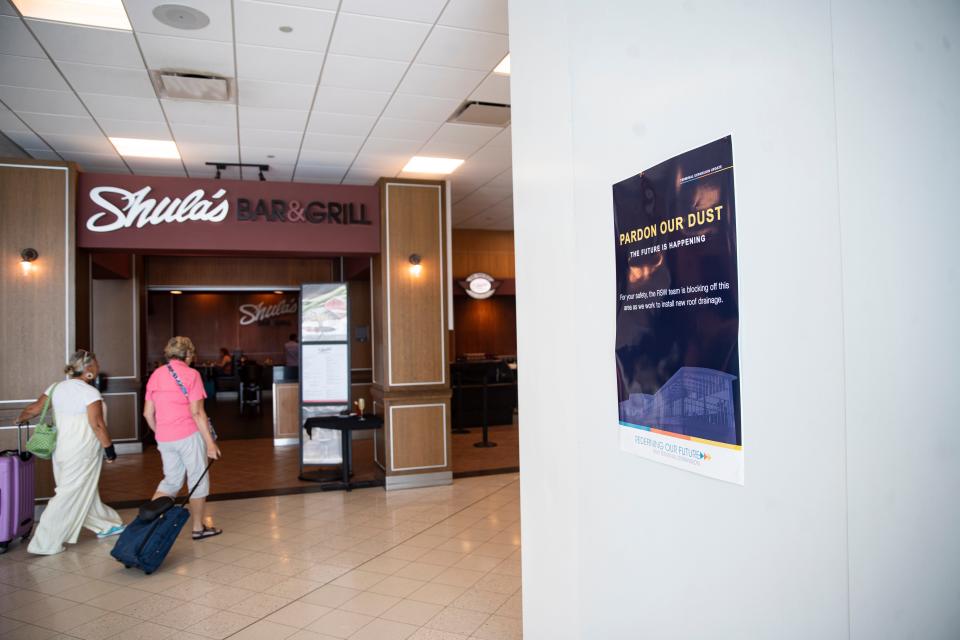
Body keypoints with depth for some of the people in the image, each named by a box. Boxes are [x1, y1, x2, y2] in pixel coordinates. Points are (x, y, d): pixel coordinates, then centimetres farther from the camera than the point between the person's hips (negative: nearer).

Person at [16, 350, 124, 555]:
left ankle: (106, 525, 33)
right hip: (82, 454, -8)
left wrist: (20, 419, 29)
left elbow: (34, 409, 9)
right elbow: (97, 425, -19)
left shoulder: (56, 388, 4)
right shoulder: (90, 392, -16)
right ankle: (46, 544, 6)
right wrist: (109, 447, -11)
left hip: (61, 451, 8)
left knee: (86, 491, 18)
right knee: (69, 496, 1)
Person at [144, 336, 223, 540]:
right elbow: (196, 412, -15)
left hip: (164, 438, 6)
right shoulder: (191, 374, -9)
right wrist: (210, 442, -13)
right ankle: (198, 527, 16)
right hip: (188, 435, -6)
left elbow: (148, 413, 10)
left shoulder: (156, 375, 8)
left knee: (171, 480, 20)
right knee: (198, 480, 8)